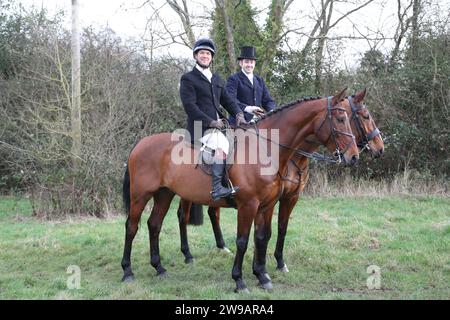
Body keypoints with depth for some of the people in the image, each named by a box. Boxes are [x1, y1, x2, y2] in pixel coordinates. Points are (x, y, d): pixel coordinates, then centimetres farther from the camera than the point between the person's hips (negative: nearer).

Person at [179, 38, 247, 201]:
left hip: (218, 125, 8)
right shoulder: (188, 79, 1)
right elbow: (190, 106, -9)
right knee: (221, 146, -30)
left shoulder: (217, 80, 24)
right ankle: (217, 189, -33)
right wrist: (211, 122, -16)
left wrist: (238, 114, -4)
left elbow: (227, 100, 18)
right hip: (200, 128, -8)